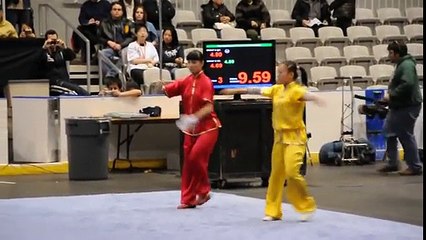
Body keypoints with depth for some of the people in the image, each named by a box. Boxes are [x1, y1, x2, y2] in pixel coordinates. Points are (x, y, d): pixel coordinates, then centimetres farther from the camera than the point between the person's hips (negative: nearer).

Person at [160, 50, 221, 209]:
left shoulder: (206, 82, -12)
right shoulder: (185, 82, 6)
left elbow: (208, 108, -20)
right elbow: (167, 91, 2)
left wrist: (194, 117, -35)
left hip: (207, 127, -6)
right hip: (191, 128, 6)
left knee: (196, 156, -20)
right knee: (188, 162, 5)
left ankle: (204, 191, -1)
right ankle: (188, 199, 13)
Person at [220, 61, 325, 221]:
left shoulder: (296, 90, -15)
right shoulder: (277, 89, 8)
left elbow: (306, 95, -37)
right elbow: (257, 90, 18)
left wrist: (316, 99, -60)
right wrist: (235, 91, 26)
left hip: (294, 137, -8)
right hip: (279, 136, 8)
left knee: (291, 172, -18)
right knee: (276, 174, 10)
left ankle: (307, 205, -1)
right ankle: (273, 211, 18)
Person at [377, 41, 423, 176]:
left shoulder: (407, 65, -17)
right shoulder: (401, 65, 16)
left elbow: (407, 84, -30)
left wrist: (392, 95, -22)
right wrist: (390, 96, 12)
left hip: (407, 106, -11)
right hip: (398, 107, 11)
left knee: (406, 136, -6)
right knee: (390, 133, 13)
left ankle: (415, 167, 2)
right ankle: (393, 163, 20)